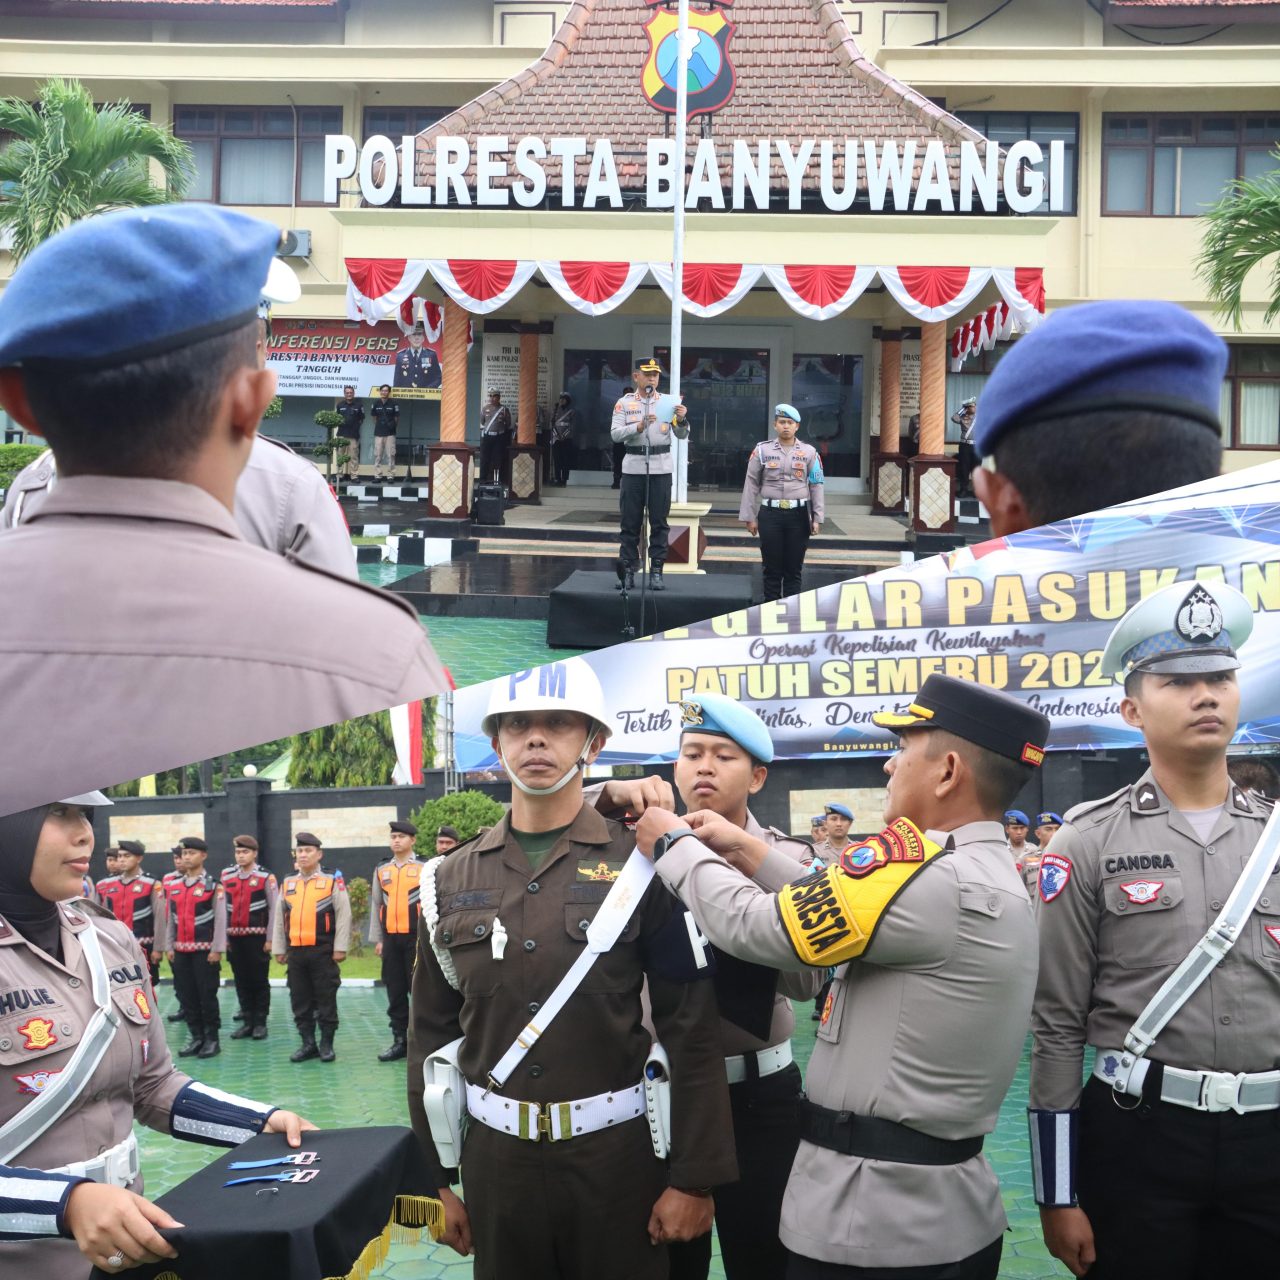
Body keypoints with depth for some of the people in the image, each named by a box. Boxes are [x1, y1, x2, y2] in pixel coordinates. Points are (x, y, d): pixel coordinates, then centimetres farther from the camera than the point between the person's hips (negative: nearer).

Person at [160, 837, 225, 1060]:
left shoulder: (214, 886, -6)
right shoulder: (173, 887, 9)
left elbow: (220, 920, -8)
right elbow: (169, 919, 12)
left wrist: (217, 950, -12)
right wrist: (169, 947, 8)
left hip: (205, 950, -5)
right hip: (180, 951, 5)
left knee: (207, 995, 0)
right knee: (186, 996, 8)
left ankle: (212, 1039, 9)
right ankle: (196, 1037, 17)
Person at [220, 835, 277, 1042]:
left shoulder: (266, 877, -5)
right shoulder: (227, 876, 7)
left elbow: (274, 909, -6)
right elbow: (223, 908, 10)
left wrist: (270, 939, -9)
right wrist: (223, 936, 6)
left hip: (257, 937, -4)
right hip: (234, 937, 4)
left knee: (259, 980, 2)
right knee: (241, 981, 9)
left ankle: (260, 1023, 10)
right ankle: (247, 1021, 16)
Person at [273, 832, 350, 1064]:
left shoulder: (332, 882, -2)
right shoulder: (287, 884, 10)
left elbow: (344, 916, -5)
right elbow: (279, 919, 14)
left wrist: (340, 948, -9)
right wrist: (279, 949, 12)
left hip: (323, 952, -4)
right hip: (295, 952, 4)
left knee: (326, 1000, 2)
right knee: (300, 1001, 8)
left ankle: (326, 1044, 12)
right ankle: (308, 1044, 18)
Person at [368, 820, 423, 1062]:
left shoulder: (425, 868, 0)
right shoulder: (381, 870, 10)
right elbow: (376, 906, 12)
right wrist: (377, 939, 8)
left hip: (416, 937, -4)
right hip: (390, 939, 4)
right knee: (395, 991, 6)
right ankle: (399, 1040, 13)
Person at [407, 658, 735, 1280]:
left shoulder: (643, 866, -6)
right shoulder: (451, 879, 4)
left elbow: (691, 1032, -8)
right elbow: (431, 1033, 8)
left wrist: (695, 1177, -11)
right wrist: (435, 1177, 8)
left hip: (616, 1151, -3)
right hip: (495, 1154, 3)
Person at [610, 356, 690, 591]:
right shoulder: (625, 403, 4)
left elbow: (682, 436, 3)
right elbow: (615, 434, -7)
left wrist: (681, 420, -18)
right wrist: (639, 426, -21)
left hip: (661, 468, 0)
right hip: (633, 467, 0)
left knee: (659, 522, 2)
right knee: (630, 522, 3)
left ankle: (656, 571, 6)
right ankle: (628, 570, 8)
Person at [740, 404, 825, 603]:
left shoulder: (809, 452, 5)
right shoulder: (762, 450, 3)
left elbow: (817, 485, 5)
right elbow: (751, 484, 4)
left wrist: (817, 518, -1)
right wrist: (749, 517, 1)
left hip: (798, 514, 1)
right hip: (770, 514, 0)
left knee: (794, 568, 6)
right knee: (772, 567, 4)